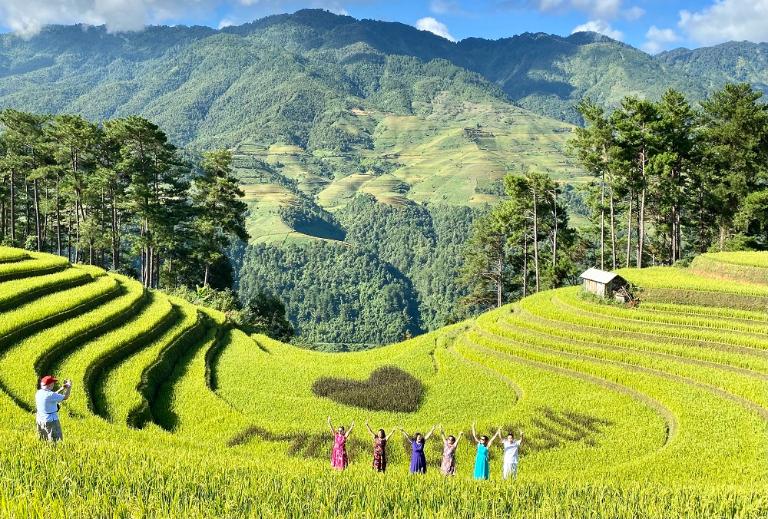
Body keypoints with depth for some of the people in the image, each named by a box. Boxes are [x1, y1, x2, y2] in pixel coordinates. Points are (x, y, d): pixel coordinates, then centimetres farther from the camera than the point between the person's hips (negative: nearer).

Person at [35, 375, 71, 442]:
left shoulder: (39, 393, 3)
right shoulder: (49, 395, -23)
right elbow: (65, 397, -15)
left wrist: (62, 388, 15)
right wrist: (69, 387, -1)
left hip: (40, 420, 9)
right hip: (50, 421, -9)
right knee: (54, 442, -3)